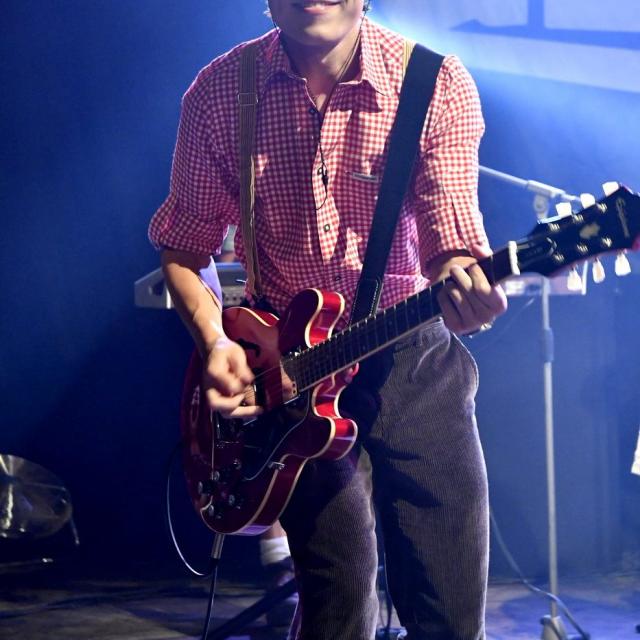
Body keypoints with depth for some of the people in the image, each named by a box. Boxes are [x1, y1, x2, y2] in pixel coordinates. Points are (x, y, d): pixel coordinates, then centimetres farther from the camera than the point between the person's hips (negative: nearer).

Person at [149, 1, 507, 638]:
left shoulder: (438, 84, -8)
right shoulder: (219, 92, -4)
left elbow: (449, 236, -12)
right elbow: (183, 250, 6)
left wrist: (461, 280, -36)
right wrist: (214, 341, -12)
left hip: (414, 355, 0)